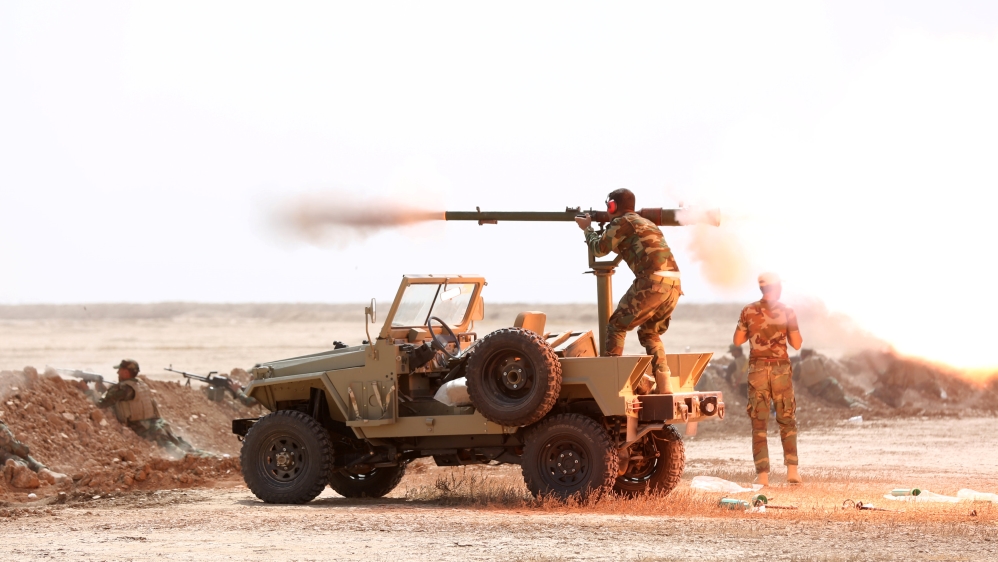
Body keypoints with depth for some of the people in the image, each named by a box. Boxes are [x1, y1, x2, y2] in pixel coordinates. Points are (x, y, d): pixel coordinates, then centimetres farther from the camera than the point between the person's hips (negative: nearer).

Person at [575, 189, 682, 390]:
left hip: (652, 281, -8)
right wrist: (607, 231, 39)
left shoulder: (622, 222, 5)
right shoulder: (645, 222, 30)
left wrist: (588, 228, 29)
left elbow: (599, 249, 12)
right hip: (674, 282, 8)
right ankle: (664, 380, 7)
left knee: (616, 326, 5)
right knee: (650, 333, 21)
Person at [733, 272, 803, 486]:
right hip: (781, 370, 0)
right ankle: (792, 470, 3)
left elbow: (738, 340, 6)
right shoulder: (786, 312, -4)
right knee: (787, 422, 13)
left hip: (757, 370, 0)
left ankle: (763, 474, -4)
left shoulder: (748, 312, -1)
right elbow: (796, 344, -1)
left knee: (759, 425, 4)